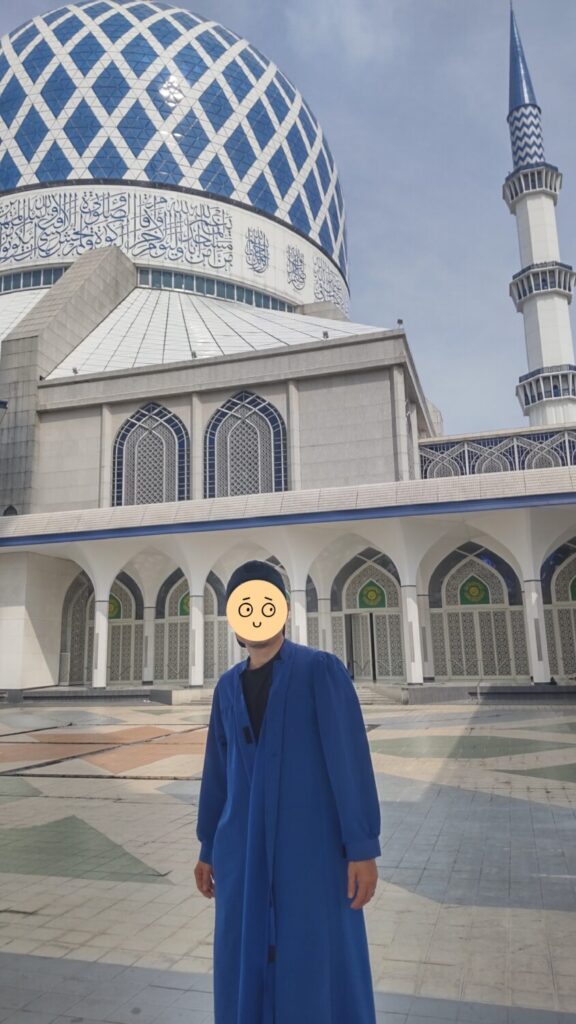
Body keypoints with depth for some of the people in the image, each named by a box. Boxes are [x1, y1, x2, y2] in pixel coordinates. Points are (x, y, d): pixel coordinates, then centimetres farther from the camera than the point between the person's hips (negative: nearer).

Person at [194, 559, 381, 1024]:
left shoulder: (321, 669, -7)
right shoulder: (228, 686, 8)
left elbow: (351, 758, -11)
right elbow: (217, 772, 13)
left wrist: (363, 847, -14)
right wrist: (207, 848, 15)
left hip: (313, 847, -4)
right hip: (243, 851, 5)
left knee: (319, 970, 4)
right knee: (244, 969, 12)